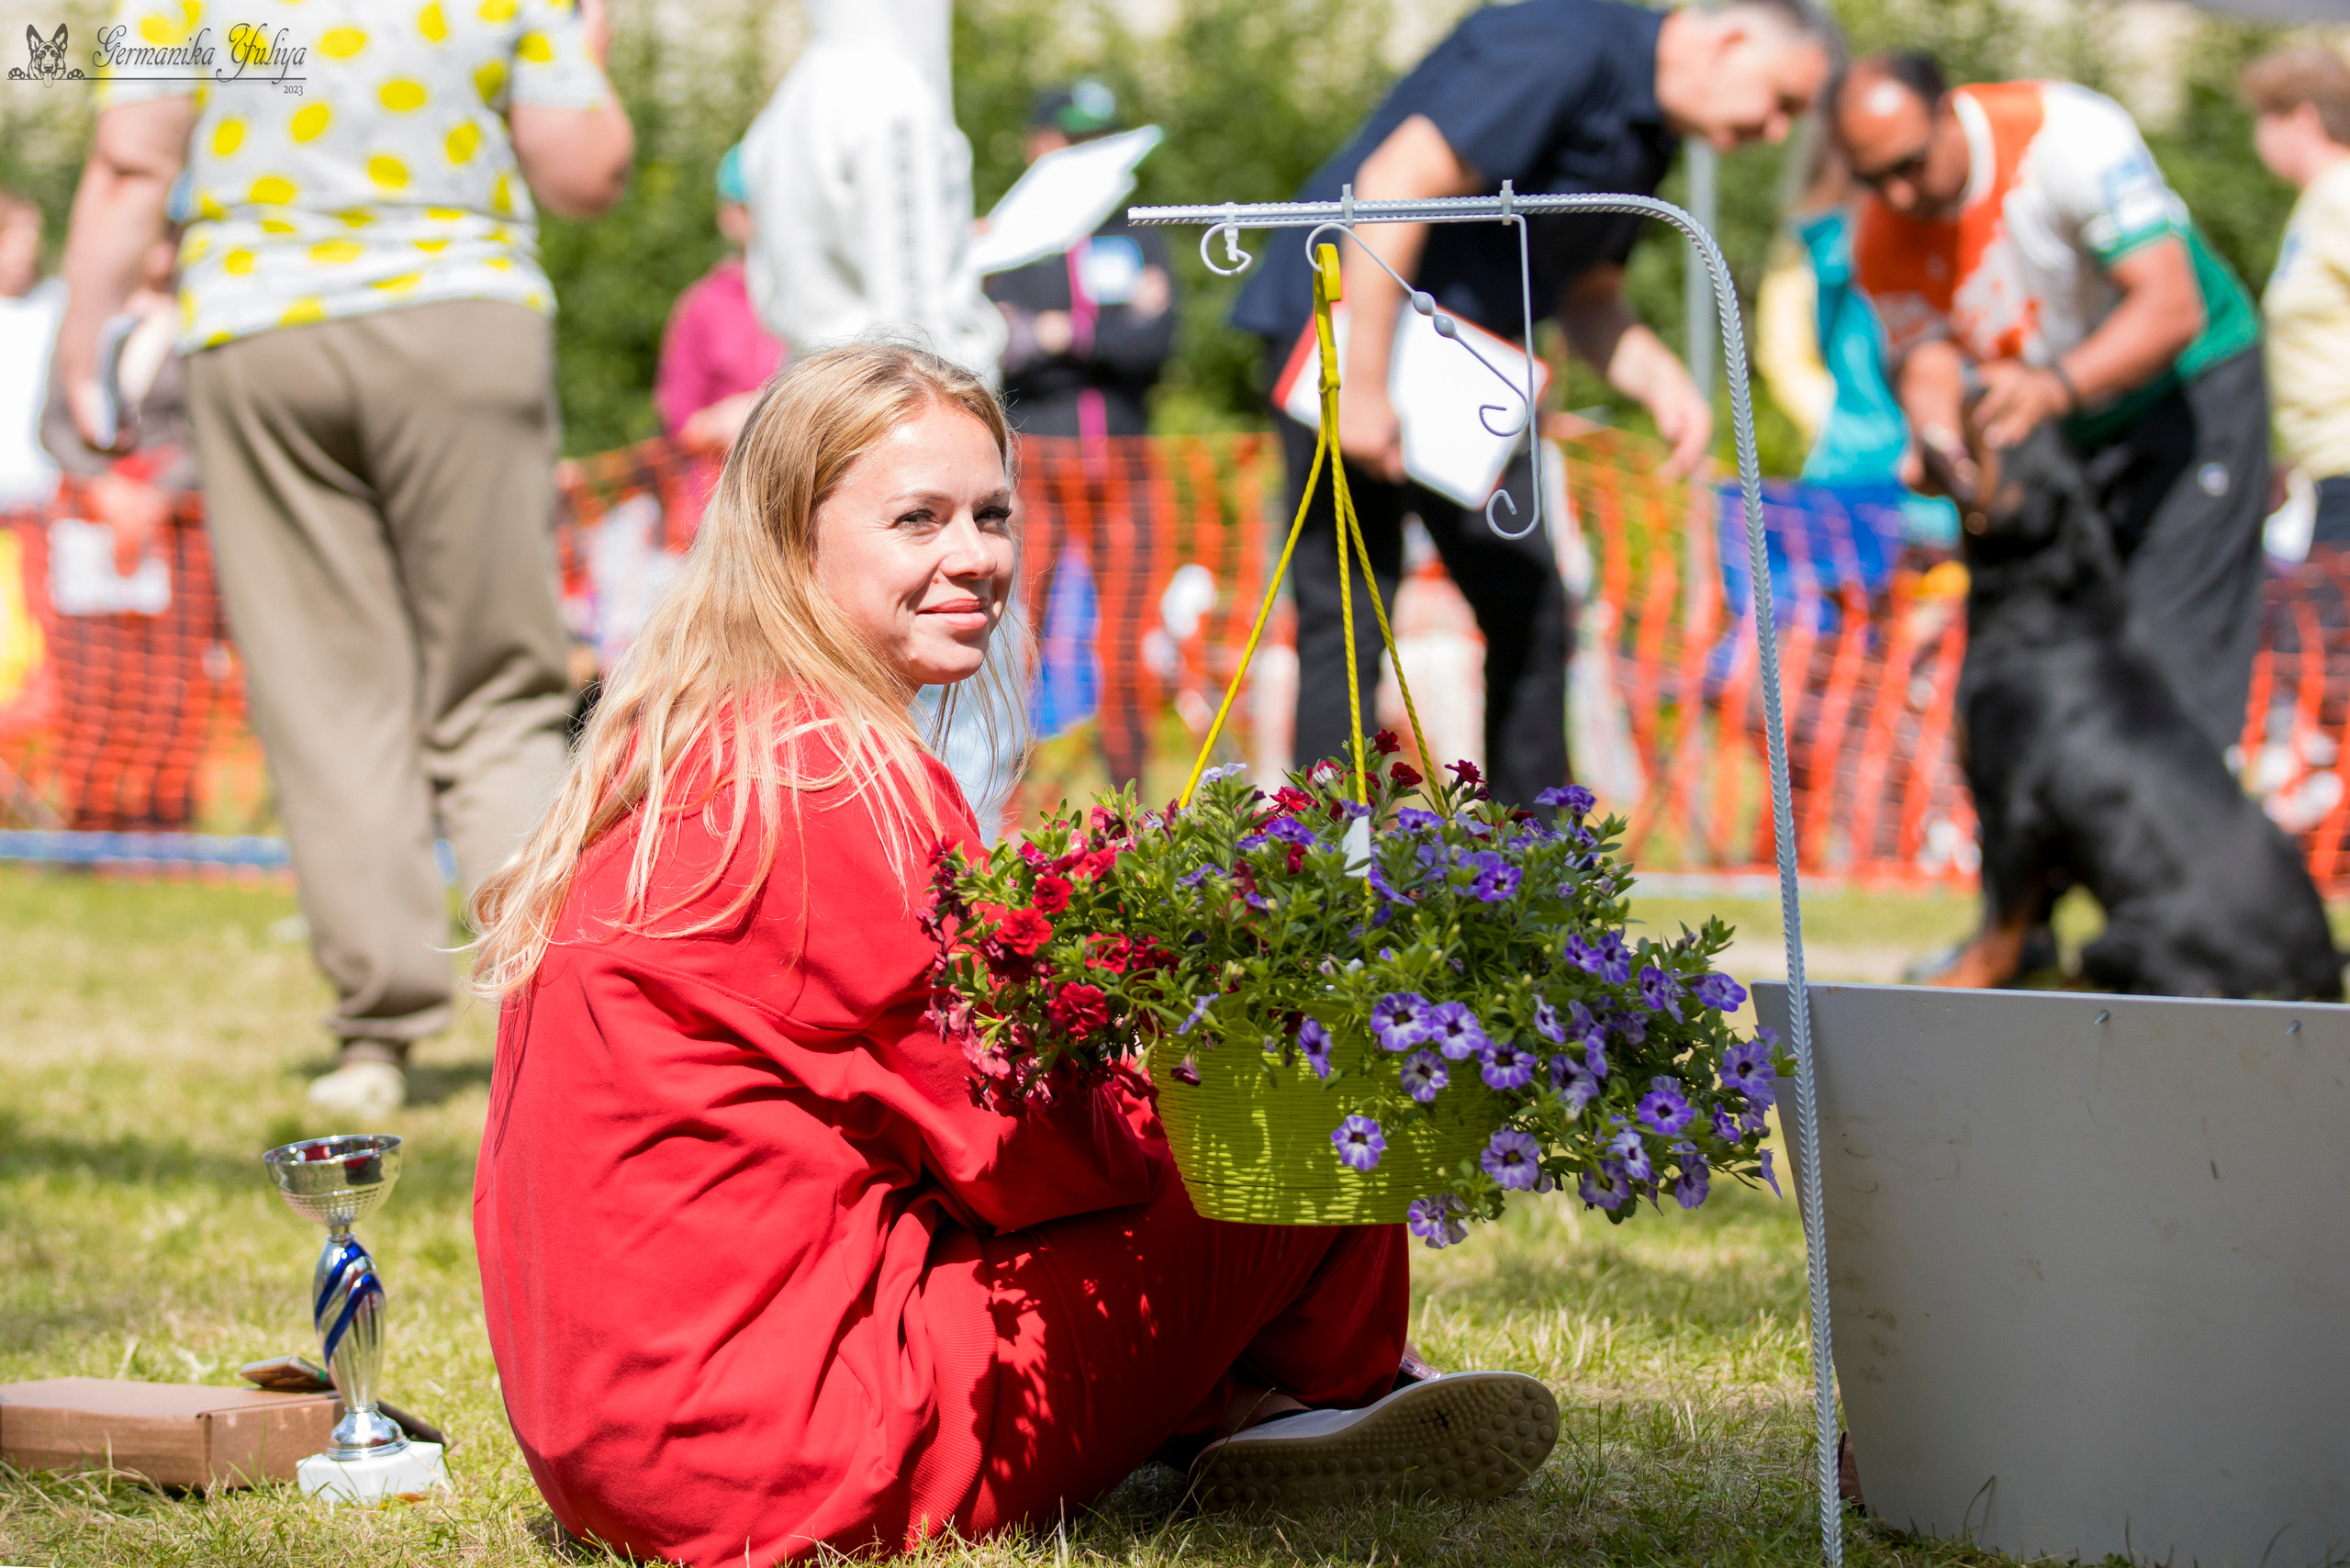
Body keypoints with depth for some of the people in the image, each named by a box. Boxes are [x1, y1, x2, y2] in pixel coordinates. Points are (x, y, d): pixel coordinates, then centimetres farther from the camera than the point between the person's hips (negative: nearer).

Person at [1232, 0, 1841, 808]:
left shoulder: (1651, 131, 10)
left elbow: (1589, 301, 17)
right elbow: (1395, 185, -27)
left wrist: (1662, 381, -5)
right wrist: (1362, 385, -26)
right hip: (1349, 324, -10)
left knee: (1528, 608, 9)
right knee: (1348, 623, -11)